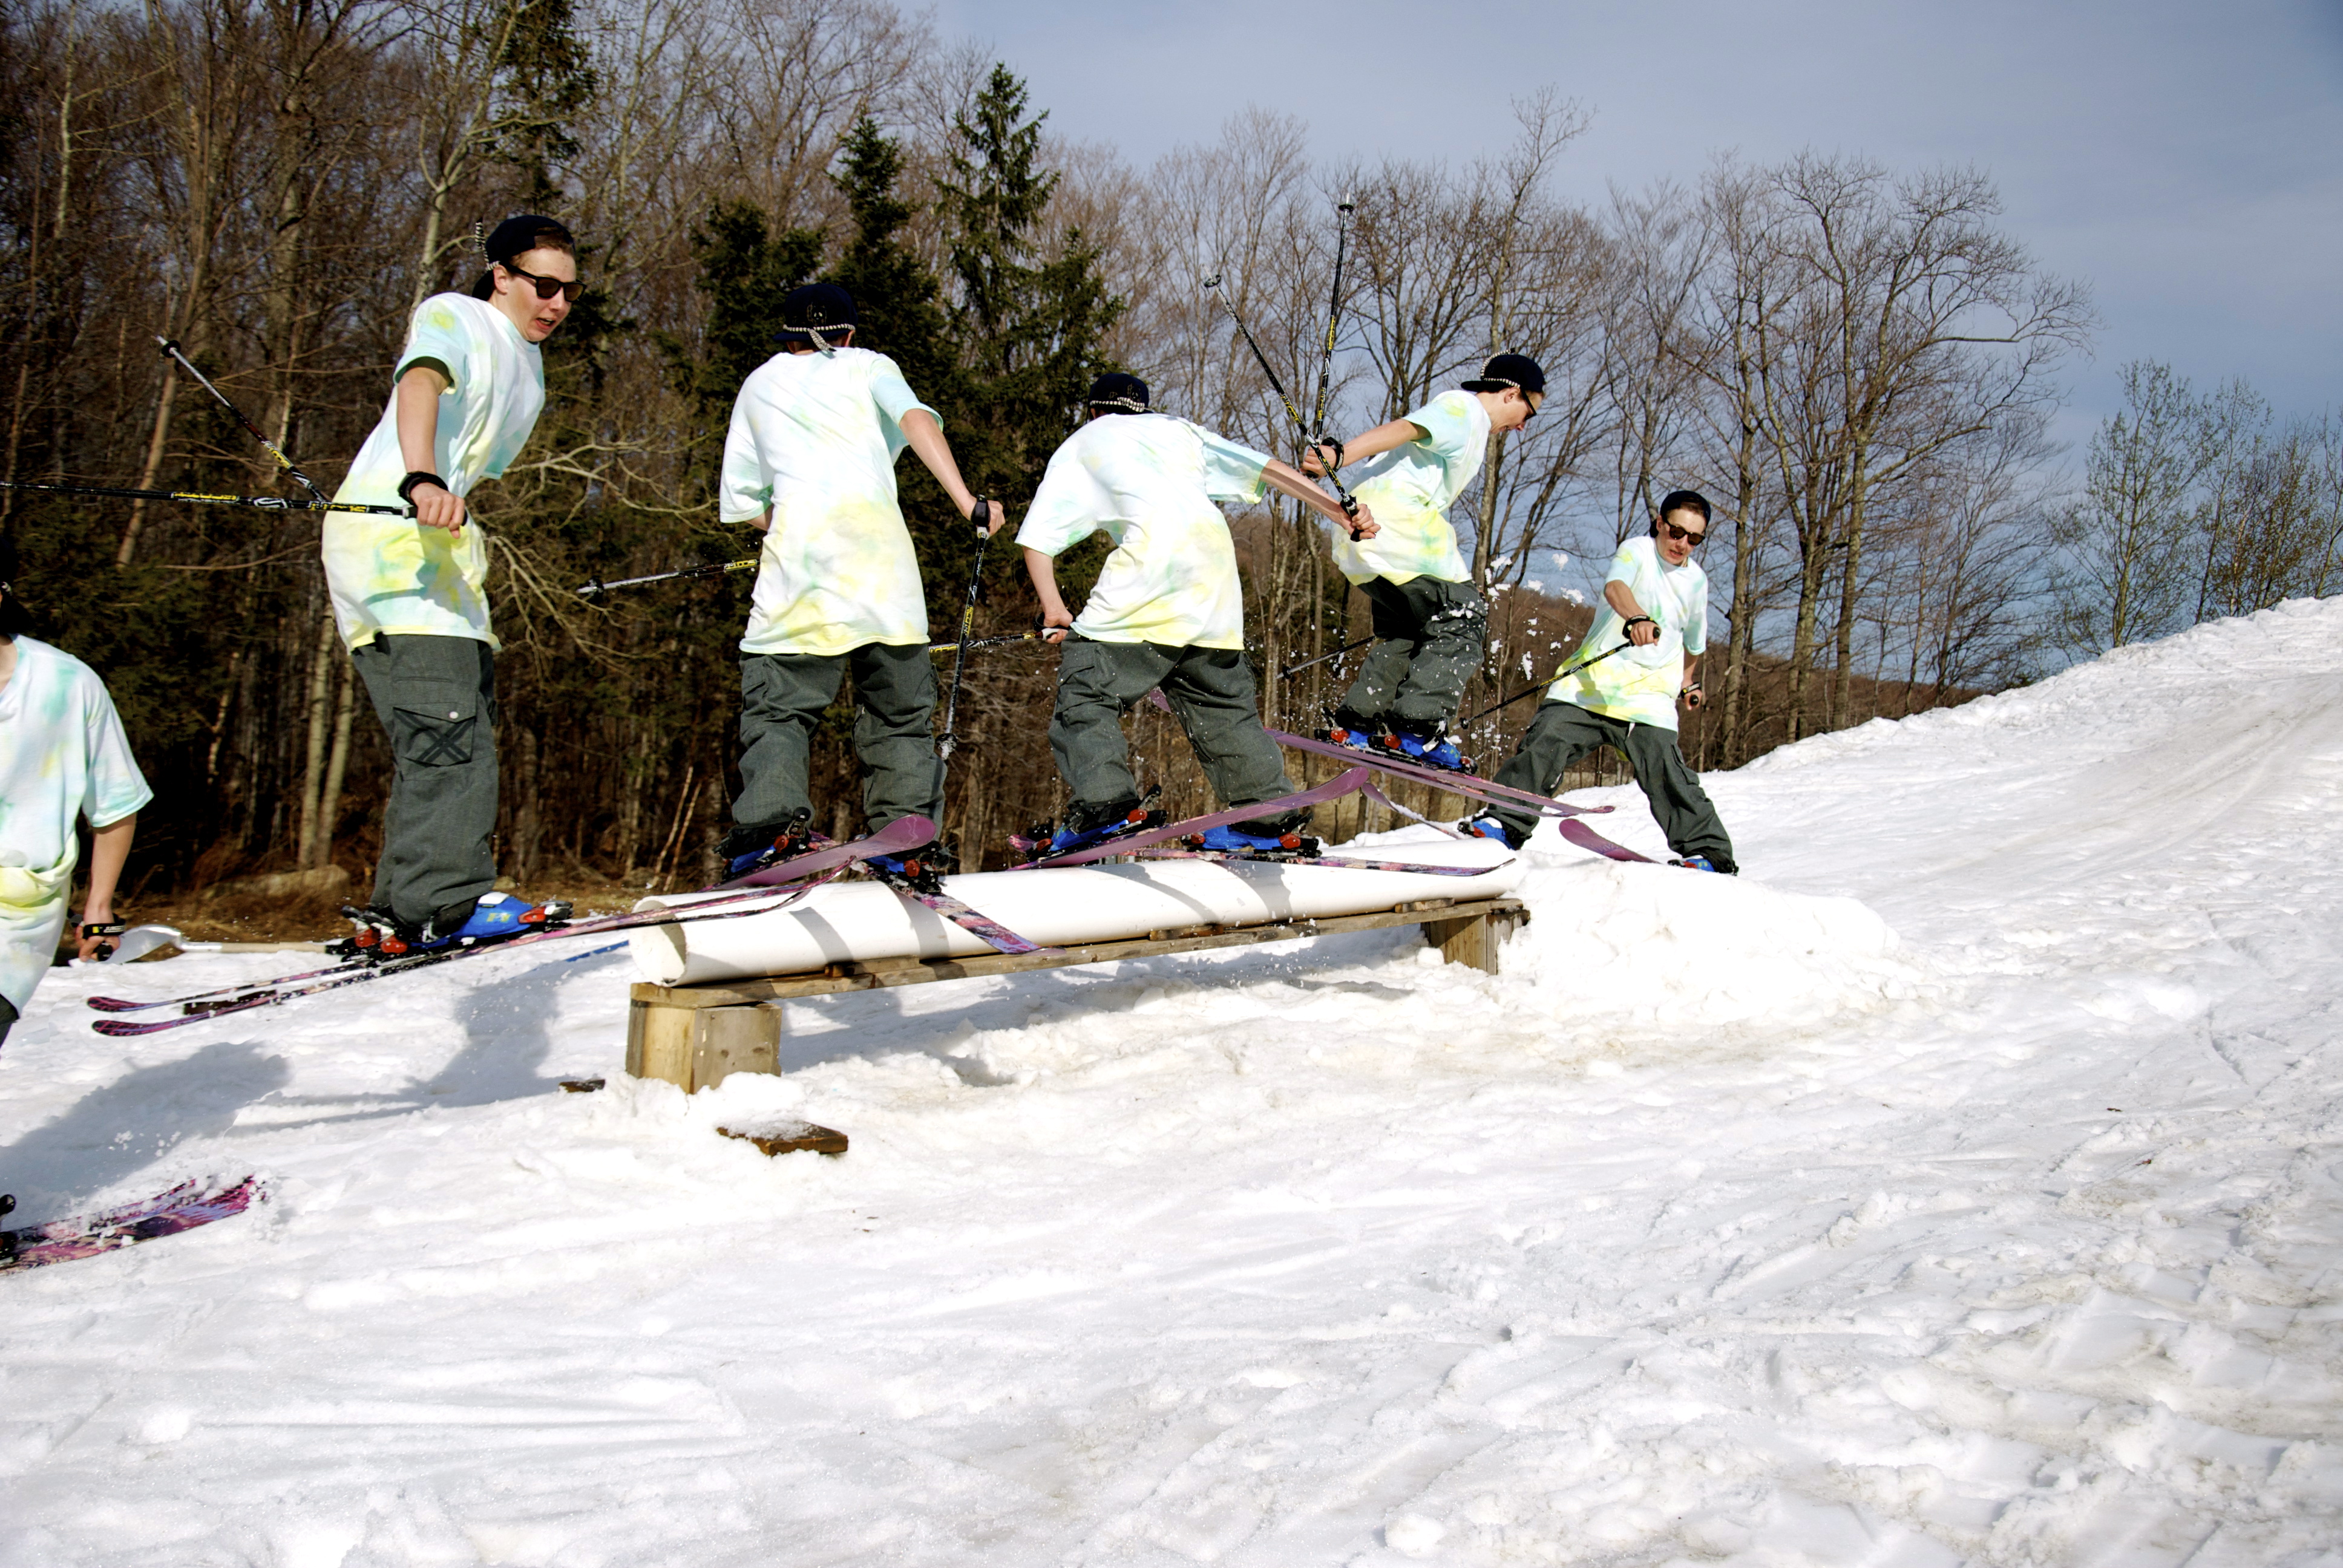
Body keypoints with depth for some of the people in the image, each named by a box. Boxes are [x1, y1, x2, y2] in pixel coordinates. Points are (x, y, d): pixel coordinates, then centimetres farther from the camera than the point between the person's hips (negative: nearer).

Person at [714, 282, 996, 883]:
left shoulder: (759, 386, 27)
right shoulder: (867, 365, 21)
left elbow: (739, 501, 23)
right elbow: (914, 417, -1)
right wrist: (966, 501, -10)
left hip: (798, 539, 0)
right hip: (876, 529, 0)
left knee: (777, 700, -1)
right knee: (899, 707, 7)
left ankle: (773, 819, -22)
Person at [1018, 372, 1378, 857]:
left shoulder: (1081, 445, 26)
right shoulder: (1178, 429, 33)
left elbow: (1037, 539, 15)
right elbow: (1268, 469, 24)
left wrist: (1053, 609, 11)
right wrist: (1341, 512, 20)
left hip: (1154, 553, -5)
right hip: (1216, 557, 5)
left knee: (1087, 687, -3)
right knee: (1222, 698, 16)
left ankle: (1104, 804, -22)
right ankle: (1269, 813, 14)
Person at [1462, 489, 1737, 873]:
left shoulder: (1697, 581, 13)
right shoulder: (1637, 552, -2)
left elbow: (1695, 641, 34)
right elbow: (1615, 587, -27)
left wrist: (1687, 680, 47)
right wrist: (1637, 618, -47)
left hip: (1648, 697, 2)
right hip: (1592, 680, -2)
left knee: (1666, 771, -13)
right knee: (1545, 742, -16)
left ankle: (1708, 851, -6)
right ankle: (1507, 820, -6)